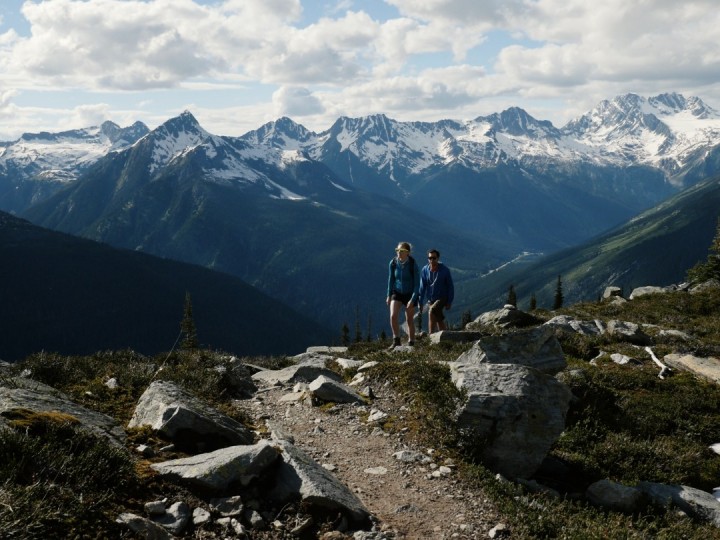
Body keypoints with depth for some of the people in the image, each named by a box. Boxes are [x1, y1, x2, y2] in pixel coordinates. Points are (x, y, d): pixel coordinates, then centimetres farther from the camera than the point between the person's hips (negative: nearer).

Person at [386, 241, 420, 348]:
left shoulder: (413, 265, -20)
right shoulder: (393, 263, -11)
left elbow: (417, 284, -16)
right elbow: (391, 279, 4)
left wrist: (412, 300, -22)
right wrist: (389, 295, 5)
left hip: (410, 294, -2)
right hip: (397, 293, 2)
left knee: (409, 320, 4)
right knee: (393, 316, -16)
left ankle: (411, 343, 18)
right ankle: (396, 341, -3)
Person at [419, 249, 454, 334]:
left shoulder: (445, 270, -11)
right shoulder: (425, 270, -4)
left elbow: (450, 286, -4)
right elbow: (422, 287, 2)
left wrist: (449, 302, -6)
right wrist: (420, 302, 0)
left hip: (442, 298, -4)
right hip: (430, 299, 4)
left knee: (432, 312, -27)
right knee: (439, 320, 9)